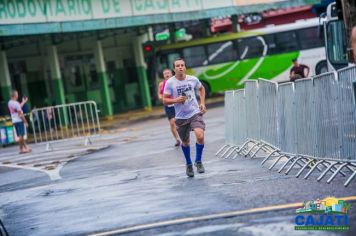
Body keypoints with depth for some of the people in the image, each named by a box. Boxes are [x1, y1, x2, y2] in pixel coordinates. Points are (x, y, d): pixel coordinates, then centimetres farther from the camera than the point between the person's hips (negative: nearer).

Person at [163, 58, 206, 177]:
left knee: (200, 136, -22)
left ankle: (198, 161, -1)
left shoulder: (193, 79, -3)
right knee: (185, 142, 12)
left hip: (195, 113, 0)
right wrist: (175, 100, -23)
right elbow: (165, 101, -5)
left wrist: (202, 103, 8)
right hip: (181, 117, 0)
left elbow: (201, 88, 19)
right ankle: (189, 165, 37)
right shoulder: (170, 83, -8)